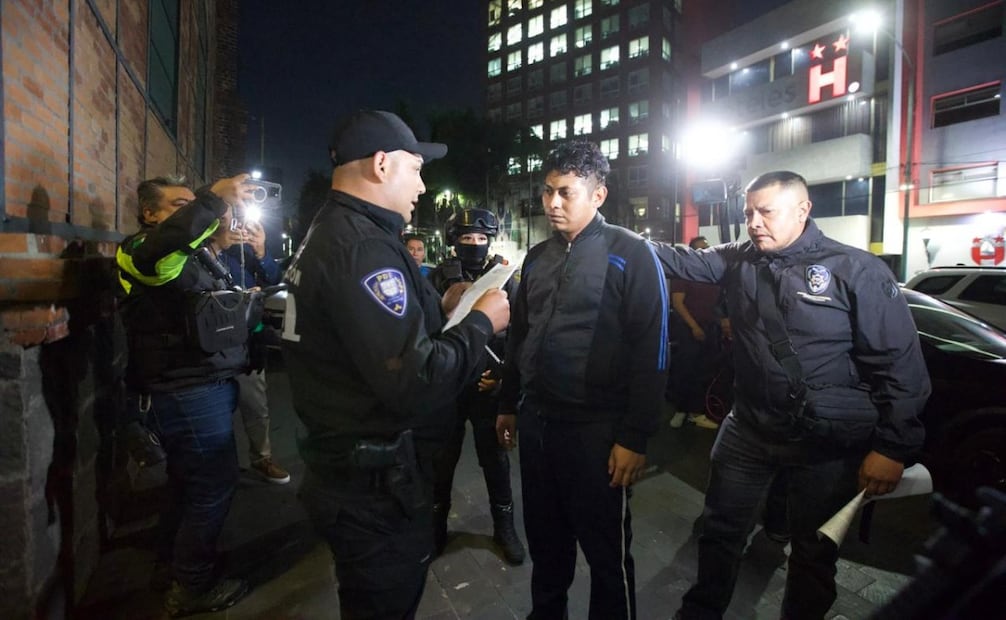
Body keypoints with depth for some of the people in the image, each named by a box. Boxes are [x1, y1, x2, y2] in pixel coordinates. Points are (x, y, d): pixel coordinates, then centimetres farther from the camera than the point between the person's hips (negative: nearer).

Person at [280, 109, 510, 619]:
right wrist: (481, 323, -17)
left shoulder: (327, 234, 9)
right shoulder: (363, 246, -25)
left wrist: (444, 306, 6)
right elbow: (415, 382, -31)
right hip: (376, 484, -10)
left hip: (346, 467, 10)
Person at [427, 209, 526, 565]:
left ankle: (504, 525, 31)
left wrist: (502, 371, -11)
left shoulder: (503, 276, 1)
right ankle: (436, 521, 34)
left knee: (495, 458, 13)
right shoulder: (439, 277, 1)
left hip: (489, 385, 0)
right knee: (443, 457, 14)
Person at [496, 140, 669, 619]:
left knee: (607, 550, 12)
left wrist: (635, 437, -15)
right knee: (544, 539, 21)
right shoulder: (537, 258, 10)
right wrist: (508, 405, 16)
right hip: (535, 422, 6)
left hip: (597, 429, -6)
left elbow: (651, 351, -13)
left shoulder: (630, 255, -9)